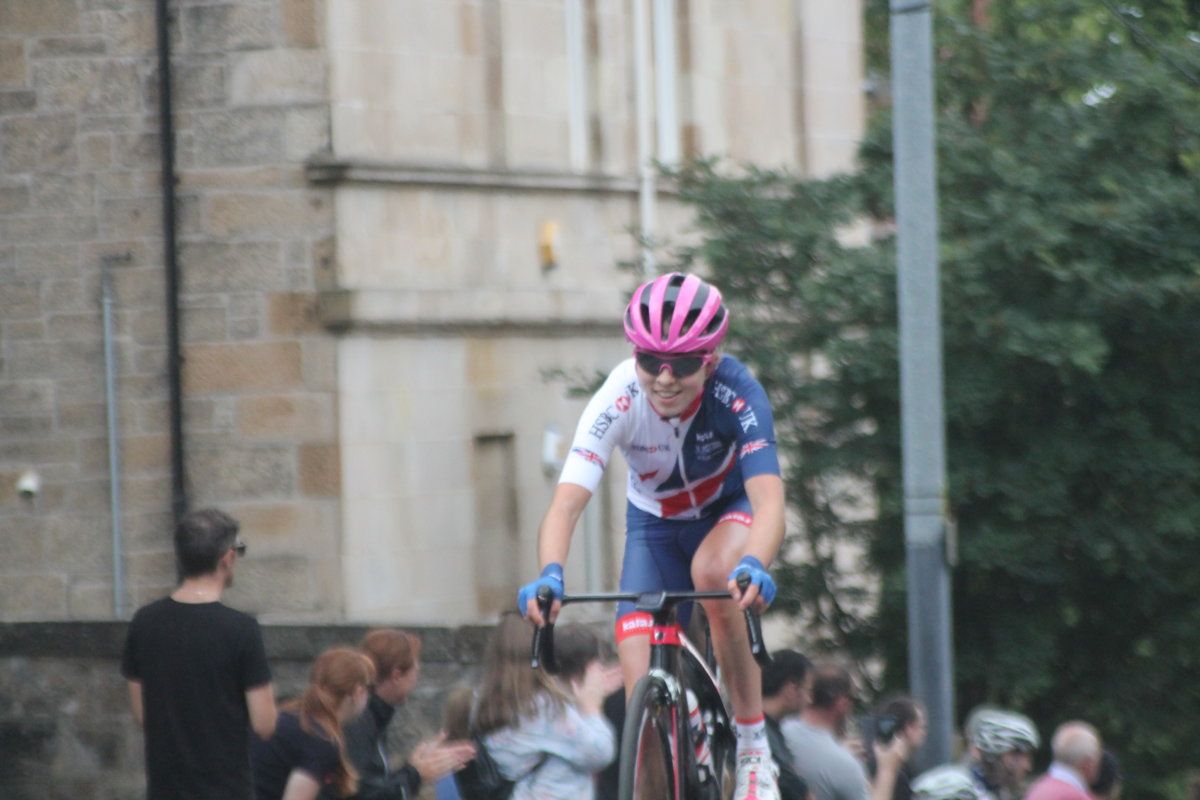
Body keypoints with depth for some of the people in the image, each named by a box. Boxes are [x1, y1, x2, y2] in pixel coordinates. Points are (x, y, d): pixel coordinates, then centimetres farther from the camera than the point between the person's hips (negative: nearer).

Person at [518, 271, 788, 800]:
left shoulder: (736, 393, -33)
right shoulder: (619, 400, -29)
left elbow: (769, 500, -44)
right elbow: (566, 503, -36)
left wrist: (754, 566, -64)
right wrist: (549, 575, -56)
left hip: (730, 509, -2)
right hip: (655, 523, 2)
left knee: (712, 570, -36)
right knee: (642, 685, -14)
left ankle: (754, 745, -22)